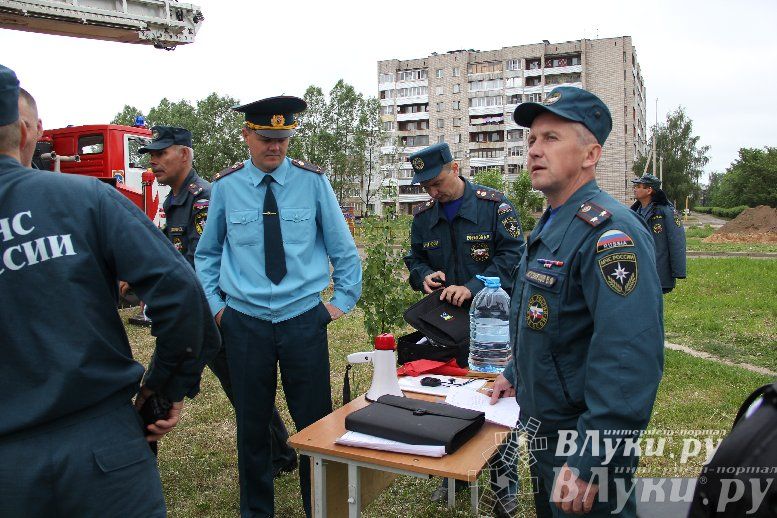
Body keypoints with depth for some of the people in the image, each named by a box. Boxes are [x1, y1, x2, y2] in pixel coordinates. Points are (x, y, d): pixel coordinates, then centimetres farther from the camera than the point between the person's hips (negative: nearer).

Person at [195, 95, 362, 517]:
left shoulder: (312, 181, -3)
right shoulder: (226, 186, -1)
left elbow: (343, 247, 6)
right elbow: (206, 253, 13)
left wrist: (343, 300, 5)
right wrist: (214, 305, 6)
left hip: (304, 320, -1)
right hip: (245, 322, 1)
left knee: (315, 422, 7)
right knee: (251, 424, 13)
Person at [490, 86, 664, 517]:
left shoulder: (609, 231, -25)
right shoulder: (550, 225, 8)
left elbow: (630, 361, -32)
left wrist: (587, 464, -31)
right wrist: (515, 375, 22)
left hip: (586, 443, -9)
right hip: (544, 430, 9)